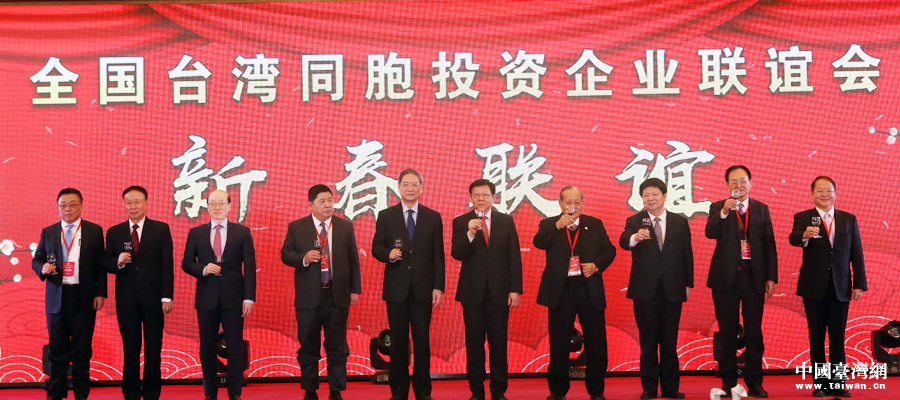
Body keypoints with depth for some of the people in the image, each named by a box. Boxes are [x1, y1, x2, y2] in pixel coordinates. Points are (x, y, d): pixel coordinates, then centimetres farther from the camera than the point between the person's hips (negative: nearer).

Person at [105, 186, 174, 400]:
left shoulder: (161, 229, 3)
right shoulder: (114, 232, 8)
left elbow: (167, 265, -1)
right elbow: (107, 265, 7)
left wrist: (167, 297, -7)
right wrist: (118, 262, -16)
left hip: (153, 299, -1)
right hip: (126, 300, 1)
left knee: (153, 350, 3)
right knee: (130, 351, 6)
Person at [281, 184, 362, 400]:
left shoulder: (345, 227, 6)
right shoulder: (296, 227, 2)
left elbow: (353, 260, 8)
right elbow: (285, 254, 1)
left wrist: (354, 289, 5)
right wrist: (304, 258, -19)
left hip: (338, 296, 1)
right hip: (308, 297, -1)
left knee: (337, 346, 5)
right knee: (308, 346, 7)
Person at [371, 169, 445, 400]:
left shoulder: (433, 217, 7)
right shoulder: (386, 216, 6)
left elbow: (438, 255, 5)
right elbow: (376, 248, 6)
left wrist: (438, 287, -2)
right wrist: (389, 254, -17)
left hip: (423, 289, 0)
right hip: (396, 288, 0)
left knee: (422, 340, 2)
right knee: (398, 341, 4)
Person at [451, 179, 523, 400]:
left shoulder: (506, 221, 6)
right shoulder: (461, 222, 2)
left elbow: (514, 257, 4)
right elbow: (457, 254, -9)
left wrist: (515, 289, -2)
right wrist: (470, 234, -26)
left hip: (499, 290, 1)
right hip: (472, 291, 0)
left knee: (499, 342, 3)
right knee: (474, 342, 4)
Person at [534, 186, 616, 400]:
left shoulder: (595, 224, 11)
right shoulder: (549, 225, 5)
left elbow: (609, 250, 8)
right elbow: (538, 243, -14)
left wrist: (596, 265, -10)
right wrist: (557, 226, -28)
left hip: (590, 291, 1)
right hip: (560, 292, -1)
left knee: (596, 343, 3)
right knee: (558, 344, 5)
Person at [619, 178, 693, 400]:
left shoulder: (680, 222, 7)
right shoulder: (634, 221, 1)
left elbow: (687, 254, 9)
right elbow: (623, 242, -19)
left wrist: (688, 283, 5)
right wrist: (635, 238, -42)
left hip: (673, 289, 1)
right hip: (645, 290, -1)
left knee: (669, 340, 6)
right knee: (648, 340, 4)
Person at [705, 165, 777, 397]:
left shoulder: (761, 209, 8)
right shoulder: (718, 208, 3)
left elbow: (769, 245, 7)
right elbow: (710, 233, -15)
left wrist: (771, 277, 1)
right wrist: (724, 212, -31)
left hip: (754, 277, 1)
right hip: (726, 277, -1)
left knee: (754, 332, 2)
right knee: (728, 332, 4)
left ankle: (754, 382, 8)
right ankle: (728, 382, 11)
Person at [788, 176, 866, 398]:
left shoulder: (849, 219, 8)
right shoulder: (803, 218, 1)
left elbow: (857, 254, 6)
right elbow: (793, 238, -18)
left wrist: (859, 284, 0)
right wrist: (804, 235, -41)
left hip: (840, 288, 2)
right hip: (814, 288, -1)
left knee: (838, 337, 4)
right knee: (817, 337, 4)